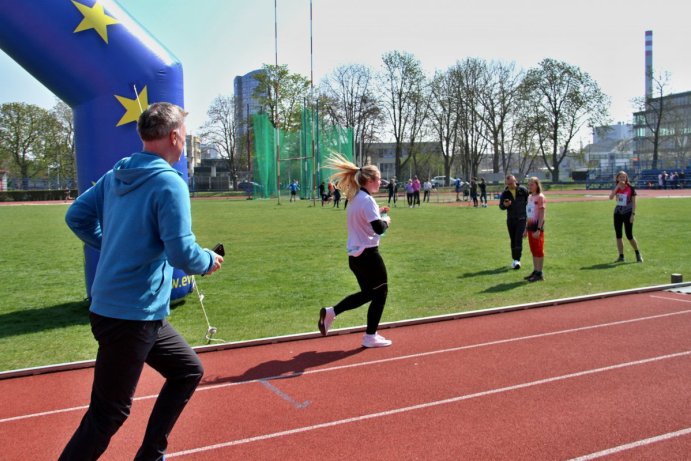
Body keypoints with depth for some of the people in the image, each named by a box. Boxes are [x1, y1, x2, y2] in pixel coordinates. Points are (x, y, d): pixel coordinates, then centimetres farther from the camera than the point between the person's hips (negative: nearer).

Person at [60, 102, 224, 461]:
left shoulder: (115, 175, 7)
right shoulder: (169, 183, -17)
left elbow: (77, 217, 15)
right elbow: (182, 254, -21)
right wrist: (210, 261, -1)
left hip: (111, 306, 9)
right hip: (133, 315, -9)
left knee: (188, 371, 21)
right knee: (108, 414, 1)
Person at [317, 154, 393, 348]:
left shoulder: (355, 198, 10)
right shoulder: (367, 200, -17)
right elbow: (378, 228, -24)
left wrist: (377, 213, 14)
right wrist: (386, 221, -4)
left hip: (355, 255, 9)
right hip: (368, 255, -9)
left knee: (367, 293, 20)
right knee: (380, 292, 6)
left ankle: (331, 312, 12)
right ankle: (370, 337, 13)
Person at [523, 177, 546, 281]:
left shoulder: (540, 197, -11)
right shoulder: (529, 197, 13)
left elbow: (542, 215, -15)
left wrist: (538, 229, -21)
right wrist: (526, 228, 16)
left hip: (537, 226, -8)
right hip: (530, 226, 8)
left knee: (539, 250, -3)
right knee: (533, 250, 12)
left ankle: (539, 273, 1)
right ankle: (535, 271, 19)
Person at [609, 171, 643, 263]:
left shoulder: (631, 188, -6)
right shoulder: (616, 188, 5)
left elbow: (634, 202, -5)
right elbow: (611, 197, -13)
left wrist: (633, 214, -12)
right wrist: (617, 186, -16)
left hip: (627, 213, -4)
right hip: (618, 213, 4)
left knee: (629, 236, -5)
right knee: (618, 235, 4)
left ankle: (638, 254, 15)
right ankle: (621, 256, 12)